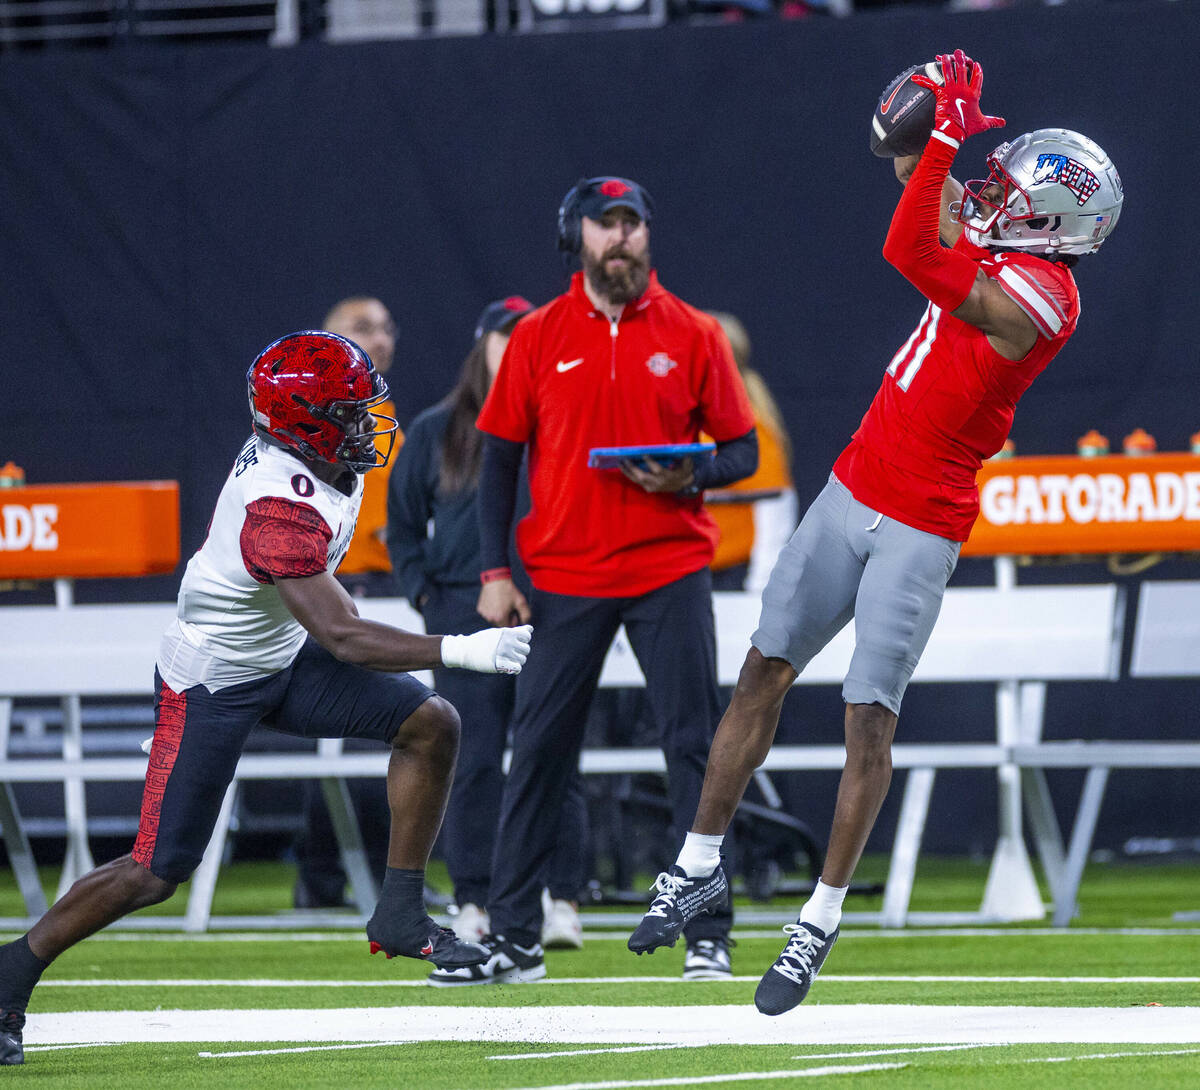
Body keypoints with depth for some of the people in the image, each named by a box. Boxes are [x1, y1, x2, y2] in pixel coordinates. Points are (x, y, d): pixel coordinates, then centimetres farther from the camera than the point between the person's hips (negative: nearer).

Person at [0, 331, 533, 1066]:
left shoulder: (318, 464, -7)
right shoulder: (279, 508, -34)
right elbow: (342, 639, -35)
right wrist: (458, 651, -36)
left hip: (282, 660, 9)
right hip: (212, 686, -9)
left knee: (431, 725, -5)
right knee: (155, 874, -6)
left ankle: (401, 917, 2)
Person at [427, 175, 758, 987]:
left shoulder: (692, 334, 3)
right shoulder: (538, 336, 5)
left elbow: (742, 450, 5)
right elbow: (500, 456, 7)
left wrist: (689, 478, -16)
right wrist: (495, 570, 0)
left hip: (671, 574, -1)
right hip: (564, 578, 1)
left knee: (694, 749, -3)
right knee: (537, 752, 0)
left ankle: (709, 937, 2)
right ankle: (514, 941, 6)